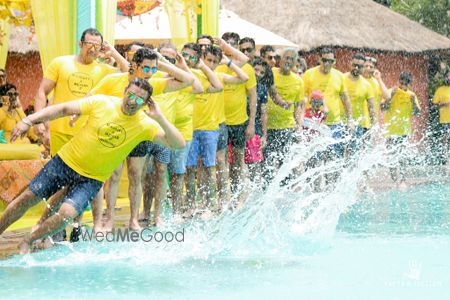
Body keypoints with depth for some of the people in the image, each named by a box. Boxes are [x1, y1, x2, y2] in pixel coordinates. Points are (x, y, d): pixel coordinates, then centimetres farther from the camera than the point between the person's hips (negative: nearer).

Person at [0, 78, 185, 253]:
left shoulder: (145, 125, -12)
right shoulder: (102, 103, -12)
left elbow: (178, 144, -20)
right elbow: (63, 109, -7)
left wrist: (159, 118, -32)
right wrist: (28, 121, -14)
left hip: (92, 179, -1)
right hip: (65, 161, 1)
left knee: (67, 214, -21)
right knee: (28, 198, 2)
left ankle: (27, 241, 3)